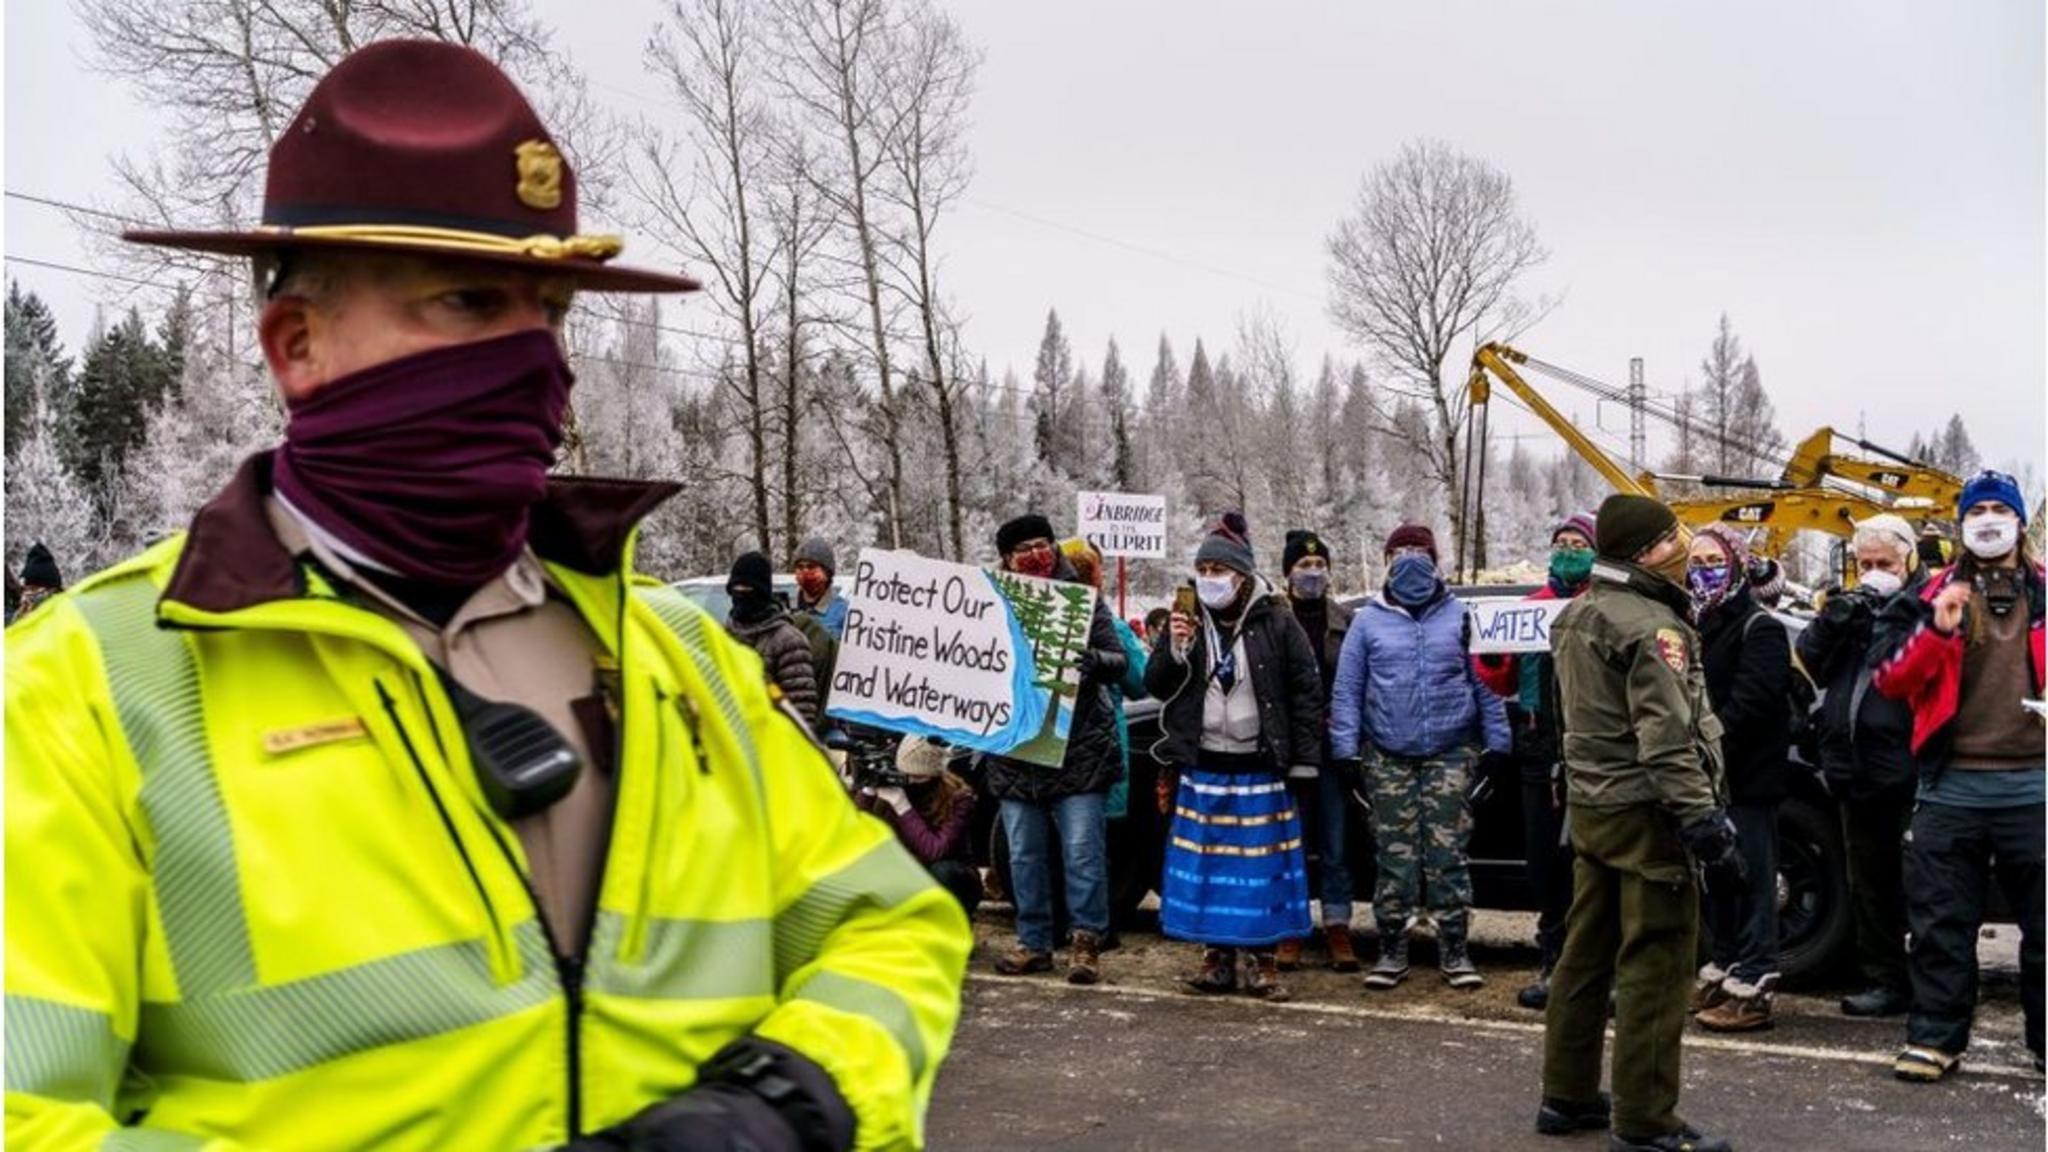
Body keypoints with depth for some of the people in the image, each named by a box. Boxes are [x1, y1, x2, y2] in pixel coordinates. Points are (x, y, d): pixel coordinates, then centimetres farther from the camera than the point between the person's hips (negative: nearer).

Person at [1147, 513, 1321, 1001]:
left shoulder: (1276, 621, -4)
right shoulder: (1187, 620, 6)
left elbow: (1307, 689, -3)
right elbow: (1156, 686, 7)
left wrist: (1305, 758, -7)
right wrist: (1174, 651, -13)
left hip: (1260, 768, -3)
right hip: (1202, 766, 3)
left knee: (1261, 864, 1)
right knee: (1207, 865, 6)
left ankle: (1262, 961, 11)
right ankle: (1216, 957, 16)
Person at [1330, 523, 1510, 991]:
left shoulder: (1458, 617, 8)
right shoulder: (1369, 620, 8)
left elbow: (1485, 684, 7)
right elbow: (1346, 690, 7)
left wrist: (1497, 743, 0)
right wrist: (1346, 749, -1)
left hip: (1450, 752, 0)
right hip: (1388, 756, 1)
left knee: (1448, 852, -1)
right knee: (1395, 855, 3)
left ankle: (1454, 950, 9)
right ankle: (1392, 950, 12)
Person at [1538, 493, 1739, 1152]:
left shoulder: (1579, 616, 13)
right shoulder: (1649, 626, -17)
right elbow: (1668, 741, -23)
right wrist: (1705, 824, -22)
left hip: (1590, 804, 10)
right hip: (1643, 812, -10)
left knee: (1586, 954, 15)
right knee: (1653, 966, -4)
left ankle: (1566, 1096, 24)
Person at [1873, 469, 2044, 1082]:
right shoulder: (1935, 595, 7)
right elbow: (1889, 680, -1)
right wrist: (1936, 630, -15)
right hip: (1952, 787, 0)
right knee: (1941, 923, 5)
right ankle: (1935, 1037, 15)